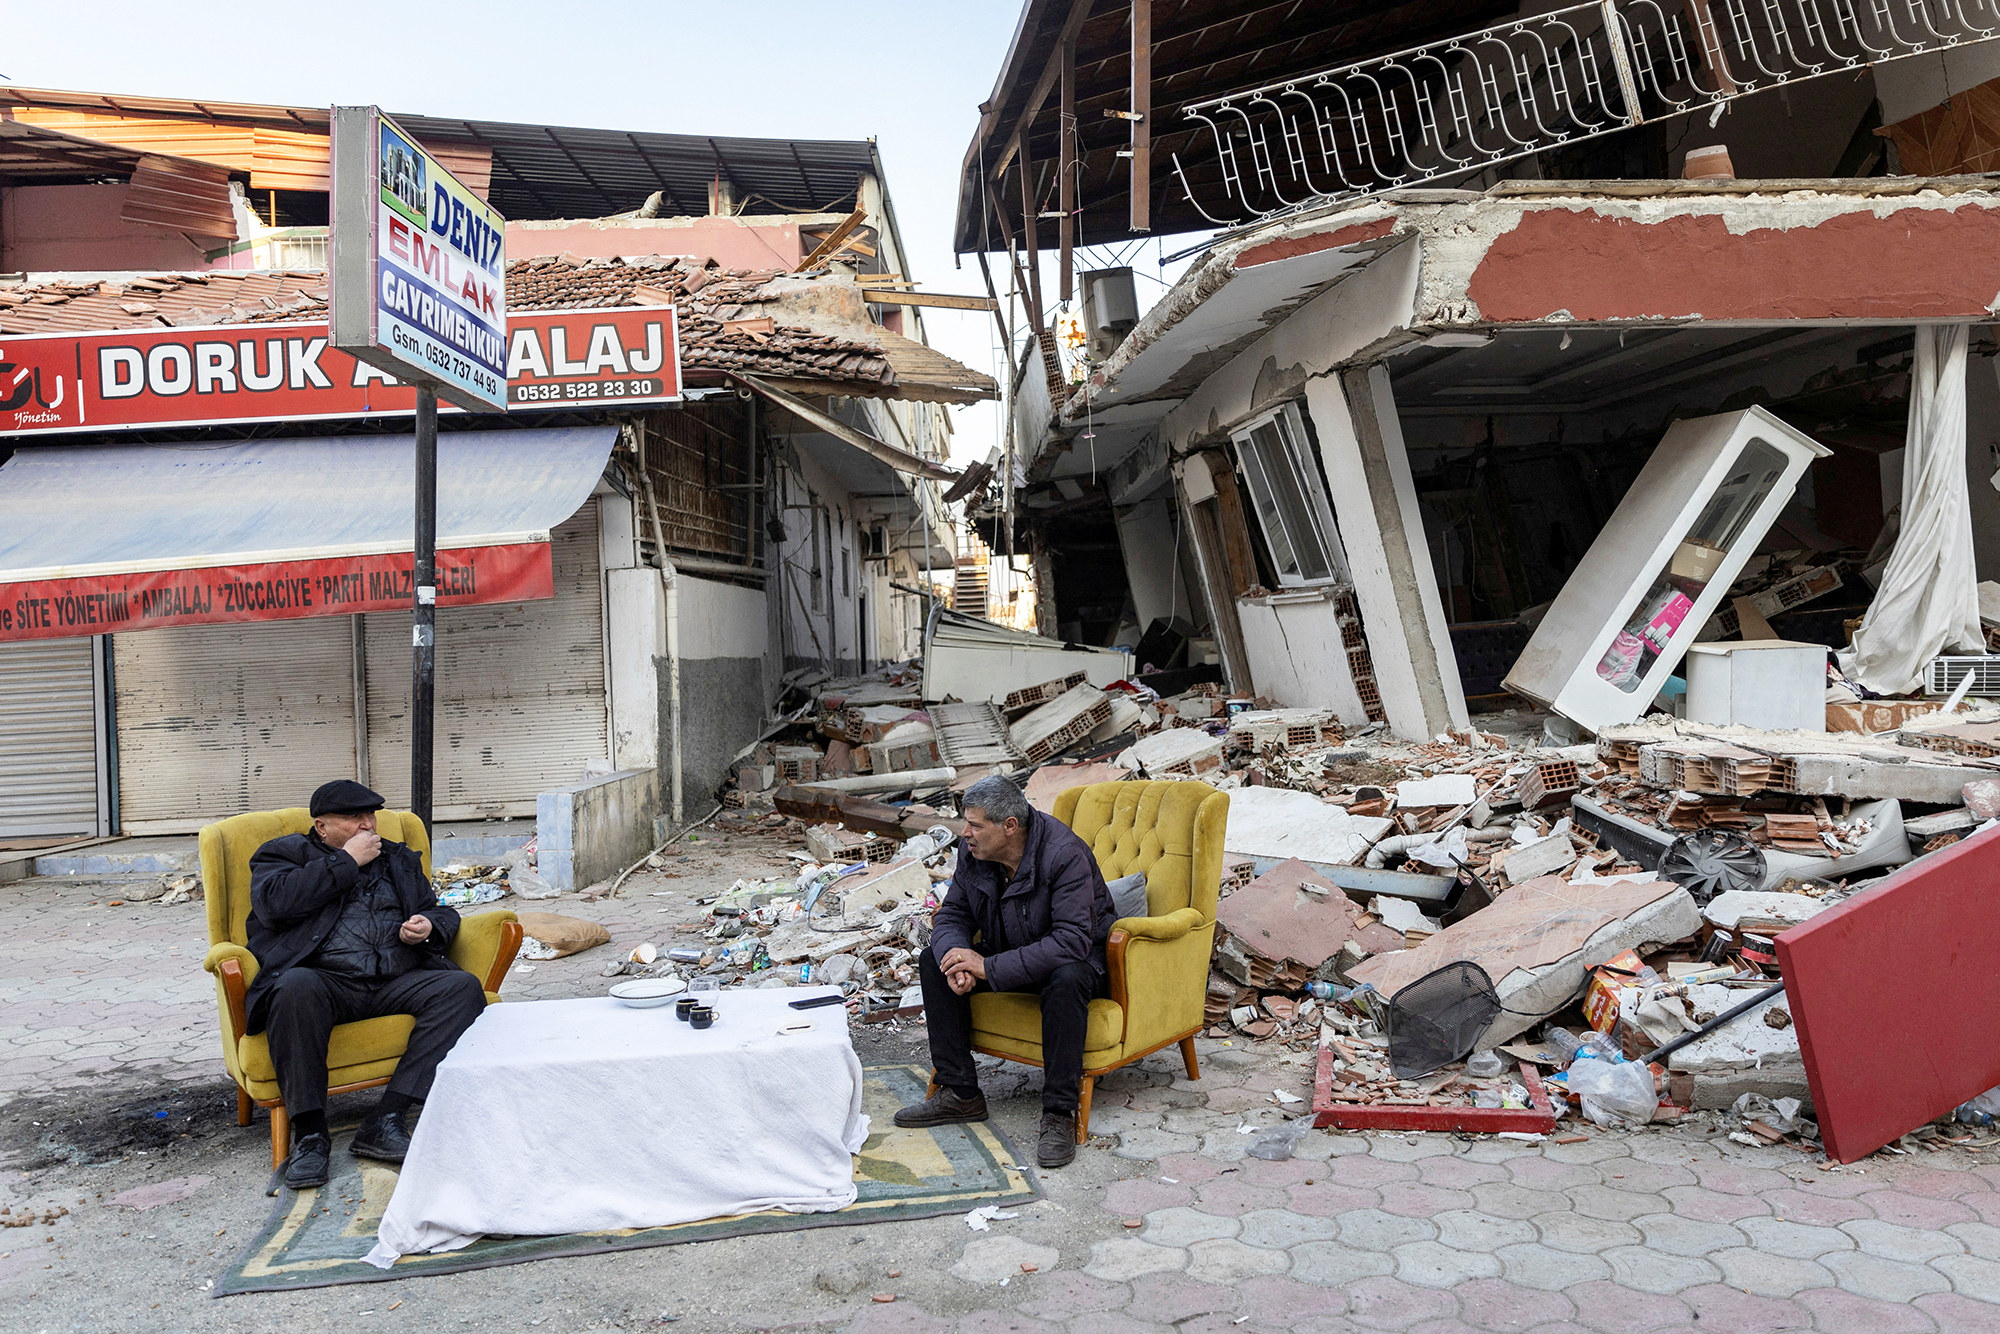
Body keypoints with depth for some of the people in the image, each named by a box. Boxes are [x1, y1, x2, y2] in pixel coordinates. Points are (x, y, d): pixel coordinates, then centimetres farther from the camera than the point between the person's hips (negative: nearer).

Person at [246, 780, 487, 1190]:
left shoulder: (399, 860, 28)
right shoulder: (285, 854, 15)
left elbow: (443, 913, 28)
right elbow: (273, 902, -6)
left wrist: (429, 926, 3)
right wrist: (347, 862, -3)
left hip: (399, 982, 4)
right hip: (327, 980, -4)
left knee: (463, 987, -24)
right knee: (296, 987, -38)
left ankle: (386, 1120, -28)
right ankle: (309, 1133, -26)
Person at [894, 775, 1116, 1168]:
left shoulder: (1065, 854, -30)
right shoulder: (974, 854, -9)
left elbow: (1072, 941, -35)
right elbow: (951, 915, 0)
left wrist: (990, 968, -37)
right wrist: (957, 956, -25)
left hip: (1082, 958, -7)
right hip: (1011, 954, 7)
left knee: (1066, 980, -40)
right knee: (933, 960, -8)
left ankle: (1059, 1114, -27)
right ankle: (959, 1093, -4)